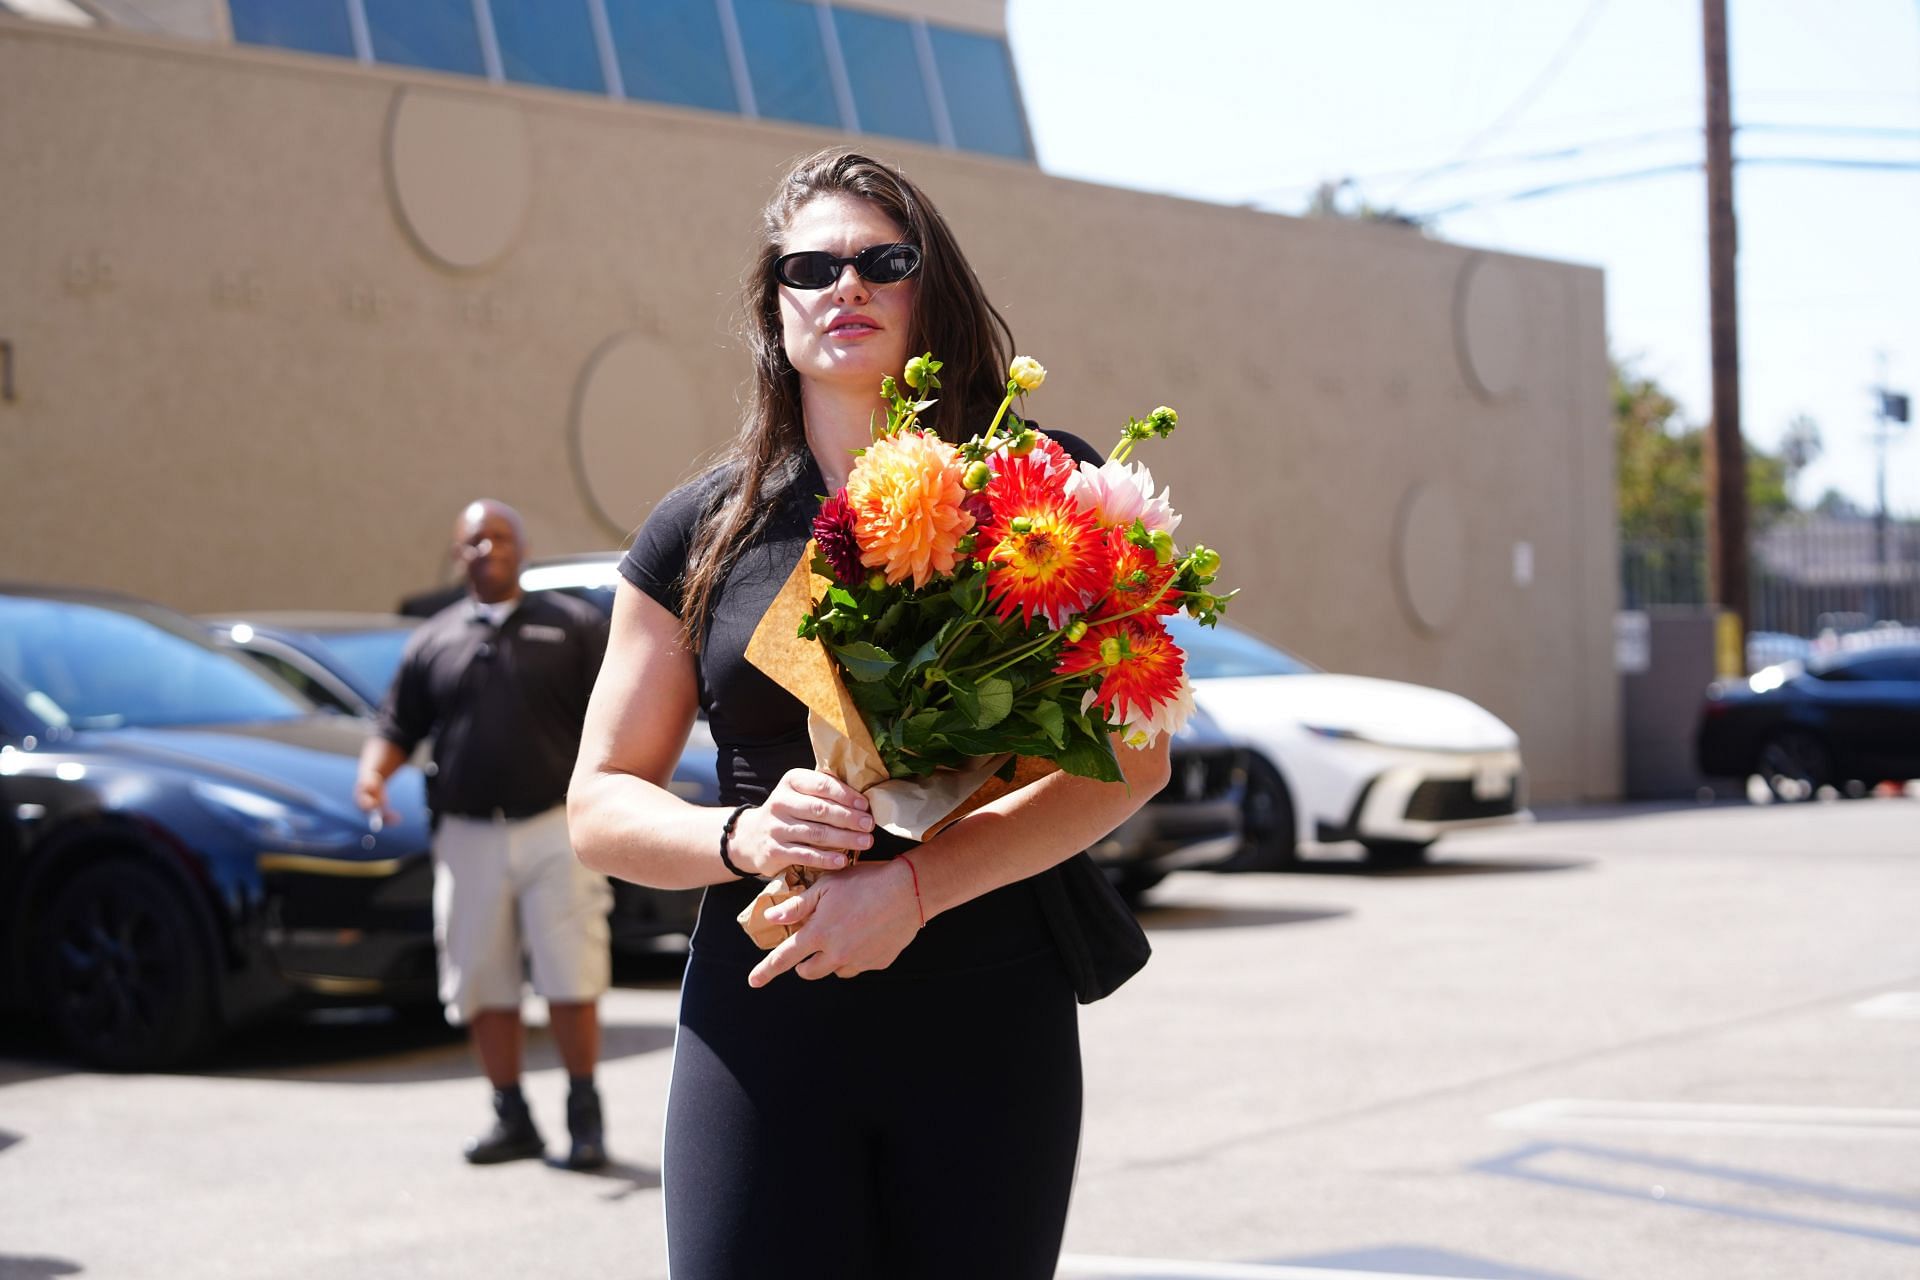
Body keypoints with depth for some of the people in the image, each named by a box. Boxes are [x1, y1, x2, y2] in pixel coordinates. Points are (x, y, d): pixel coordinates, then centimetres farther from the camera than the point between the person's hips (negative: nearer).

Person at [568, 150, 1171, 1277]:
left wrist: (914, 886, -17)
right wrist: (743, 837, -12)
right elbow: (600, 804, 10)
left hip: (993, 1025, -1)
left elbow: (1131, 758, -6)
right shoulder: (703, 531, 9)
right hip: (764, 1026, 1)